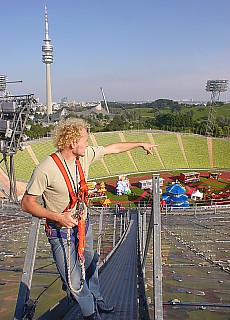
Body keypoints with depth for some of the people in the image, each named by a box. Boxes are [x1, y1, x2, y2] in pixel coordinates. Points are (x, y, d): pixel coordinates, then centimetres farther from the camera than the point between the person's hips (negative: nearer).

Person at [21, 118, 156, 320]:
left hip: (83, 223, 6)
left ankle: (96, 299, 53)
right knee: (74, 278, 4)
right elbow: (27, 203, -20)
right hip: (61, 231, -6)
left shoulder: (85, 155, -8)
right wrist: (58, 216, -29)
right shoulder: (45, 169, -27)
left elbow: (113, 148, 6)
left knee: (90, 264, 25)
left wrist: (141, 144, 15)